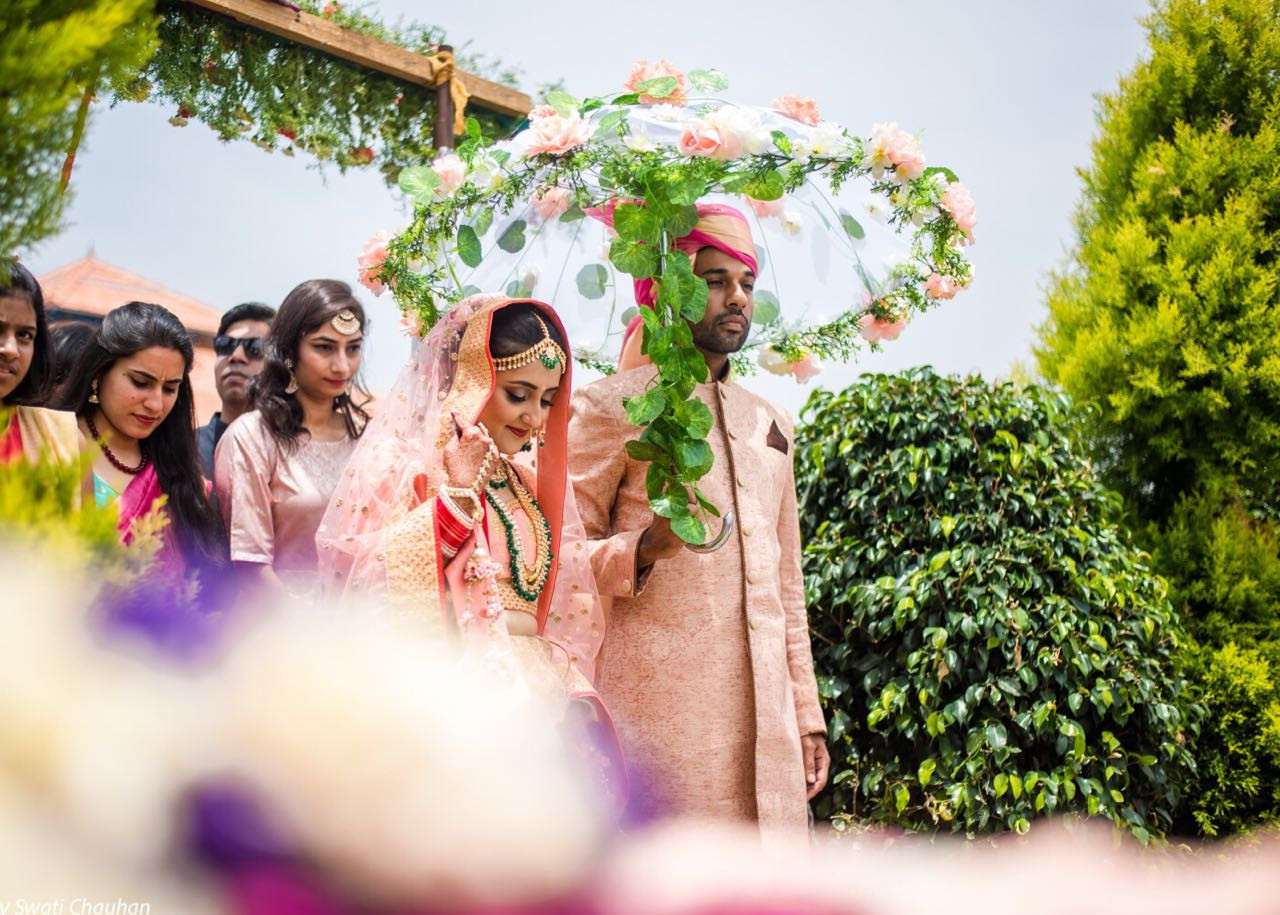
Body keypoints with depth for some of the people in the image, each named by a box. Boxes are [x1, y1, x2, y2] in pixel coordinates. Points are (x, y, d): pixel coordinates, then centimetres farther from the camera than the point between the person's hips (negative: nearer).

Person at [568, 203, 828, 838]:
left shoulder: (768, 424, 21)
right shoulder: (615, 406, 1)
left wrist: (807, 714, 18)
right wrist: (643, 550, -21)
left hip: (763, 718, 6)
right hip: (658, 710, -6)